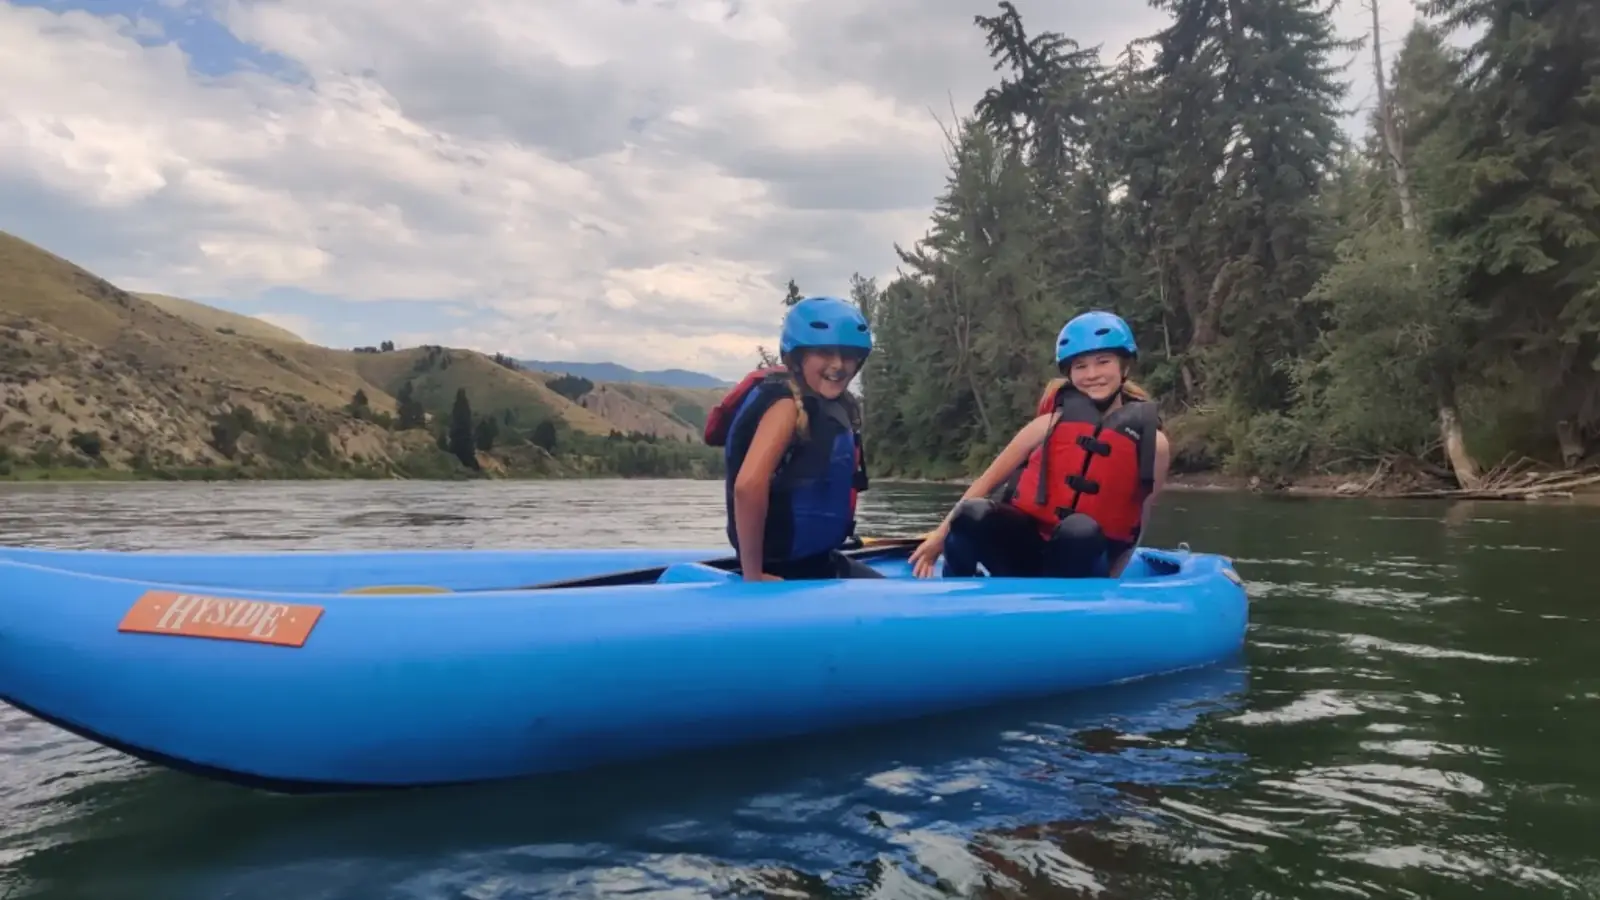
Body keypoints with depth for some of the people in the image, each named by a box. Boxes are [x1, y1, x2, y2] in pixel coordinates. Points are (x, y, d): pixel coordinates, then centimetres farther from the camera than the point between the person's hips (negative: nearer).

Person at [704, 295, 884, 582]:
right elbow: (748, 485, -32)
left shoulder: (834, 406, 7)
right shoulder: (789, 404, -20)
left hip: (817, 559, 10)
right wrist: (753, 574, -27)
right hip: (786, 567, -10)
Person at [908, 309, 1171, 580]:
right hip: (1023, 548, 1)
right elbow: (989, 479, 3)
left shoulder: (1152, 442, -1)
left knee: (1082, 530, -38)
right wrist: (941, 533, -1)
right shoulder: (1052, 423, 0)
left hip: (1084, 562, 0)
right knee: (972, 514, -33)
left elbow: (1136, 525, 6)